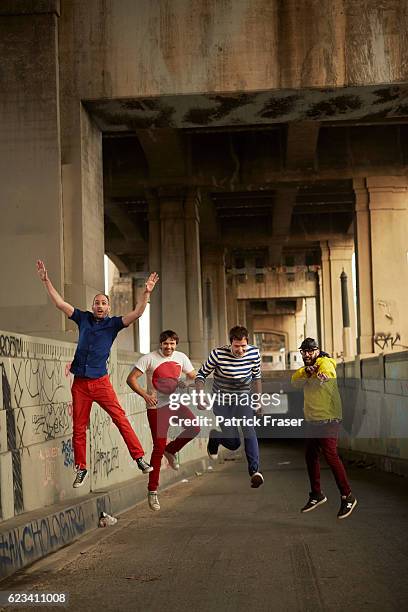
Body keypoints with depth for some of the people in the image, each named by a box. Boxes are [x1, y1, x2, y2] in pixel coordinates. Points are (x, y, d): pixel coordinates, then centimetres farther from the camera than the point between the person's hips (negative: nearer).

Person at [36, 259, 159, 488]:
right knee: (79, 428, 6)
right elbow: (60, 303, 7)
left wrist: (147, 292, -23)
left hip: (101, 382, -3)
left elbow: (137, 314, -11)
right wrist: (46, 280, 2)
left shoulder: (113, 323, 1)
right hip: (80, 383, 3)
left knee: (121, 418, -12)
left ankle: (140, 458, -10)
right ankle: (81, 469, 16)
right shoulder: (84, 318, 7)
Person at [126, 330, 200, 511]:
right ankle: (152, 491, 4)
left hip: (175, 403, 4)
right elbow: (131, 379, -10)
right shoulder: (149, 358, -8)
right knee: (159, 448, -6)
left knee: (194, 427, -19)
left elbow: (194, 377, 15)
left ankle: (171, 450, 11)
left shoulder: (181, 357, 6)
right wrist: (145, 395, -23)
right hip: (156, 407, -4)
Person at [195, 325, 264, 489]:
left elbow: (256, 377, 7)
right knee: (234, 443, -3)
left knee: (248, 428, -23)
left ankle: (254, 471, -24)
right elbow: (201, 374, -10)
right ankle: (214, 437, 32)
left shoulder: (254, 353, -11)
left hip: (243, 399, 2)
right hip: (222, 402, -2)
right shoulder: (218, 354, -22)